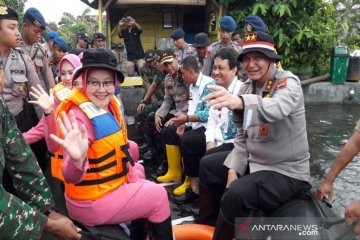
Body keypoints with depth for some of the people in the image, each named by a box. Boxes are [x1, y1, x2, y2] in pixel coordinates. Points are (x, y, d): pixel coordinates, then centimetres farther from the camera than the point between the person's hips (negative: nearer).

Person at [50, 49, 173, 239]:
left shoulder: (109, 106, -1)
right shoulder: (79, 117, -27)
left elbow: (119, 150, 9)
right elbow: (71, 178, -34)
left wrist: (136, 182, 8)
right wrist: (77, 161, -55)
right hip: (91, 202, -7)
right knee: (158, 195, 2)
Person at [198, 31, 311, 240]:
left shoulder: (288, 82, -17)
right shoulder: (248, 88, 3)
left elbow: (277, 107, -42)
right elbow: (243, 136, 6)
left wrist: (239, 102, -60)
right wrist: (233, 168, -6)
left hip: (286, 171, -8)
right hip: (254, 161, 8)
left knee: (237, 193, -31)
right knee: (208, 167, 13)